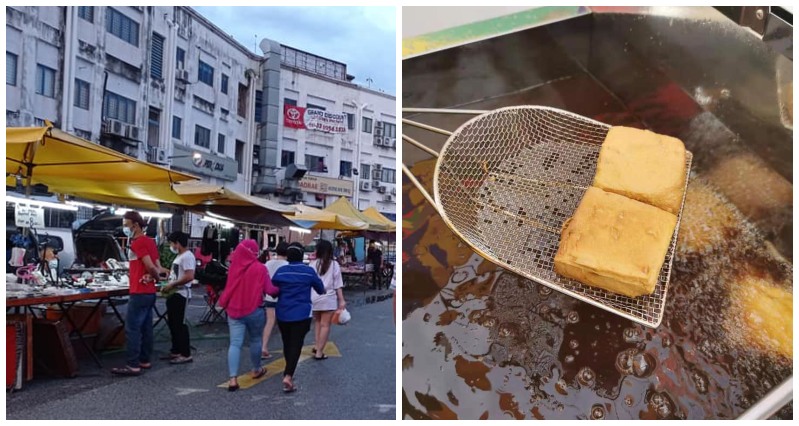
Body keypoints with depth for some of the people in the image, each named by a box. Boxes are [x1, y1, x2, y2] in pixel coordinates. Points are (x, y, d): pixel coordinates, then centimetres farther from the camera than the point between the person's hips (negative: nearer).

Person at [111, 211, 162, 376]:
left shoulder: (137, 243, -14)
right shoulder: (150, 241, 14)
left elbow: (150, 266, -19)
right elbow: (157, 267, 12)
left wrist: (154, 274, 1)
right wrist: (151, 276, -6)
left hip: (139, 292, -9)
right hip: (150, 292, 9)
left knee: (132, 329, -6)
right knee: (145, 328, 13)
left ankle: (133, 366, -6)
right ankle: (144, 360, 19)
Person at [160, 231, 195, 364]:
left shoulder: (187, 256, -16)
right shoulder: (179, 256, 17)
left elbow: (189, 276, -26)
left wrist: (171, 285, -19)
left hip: (181, 294, -10)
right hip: (174, 294, 10)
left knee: (180, 324, -6)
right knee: (172, 323, 14)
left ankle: (186, 354, 0)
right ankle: (176, 351, 24)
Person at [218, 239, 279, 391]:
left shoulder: (233, 267, 1)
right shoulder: (260, 268, -11)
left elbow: (229, 288, 11)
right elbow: (269, 289, -11)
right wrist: (278, 291, 7)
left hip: (234, 310, 3)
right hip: (254, 310, -2)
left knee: (235, 343, -2)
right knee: (255, 340, 17)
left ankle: (233, 379, -11)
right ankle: (256, 370, 35)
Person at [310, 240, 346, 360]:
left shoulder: (313, 263, 0)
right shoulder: (334, 264, -2)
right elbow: (338, 285, -2)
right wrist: (341, 300, 2)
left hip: (314, 297, 2)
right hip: (328, 298, -2)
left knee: (317, 321, 23)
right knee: (325, 325, 3)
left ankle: (316, 346, 17)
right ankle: (319, 352, 4)